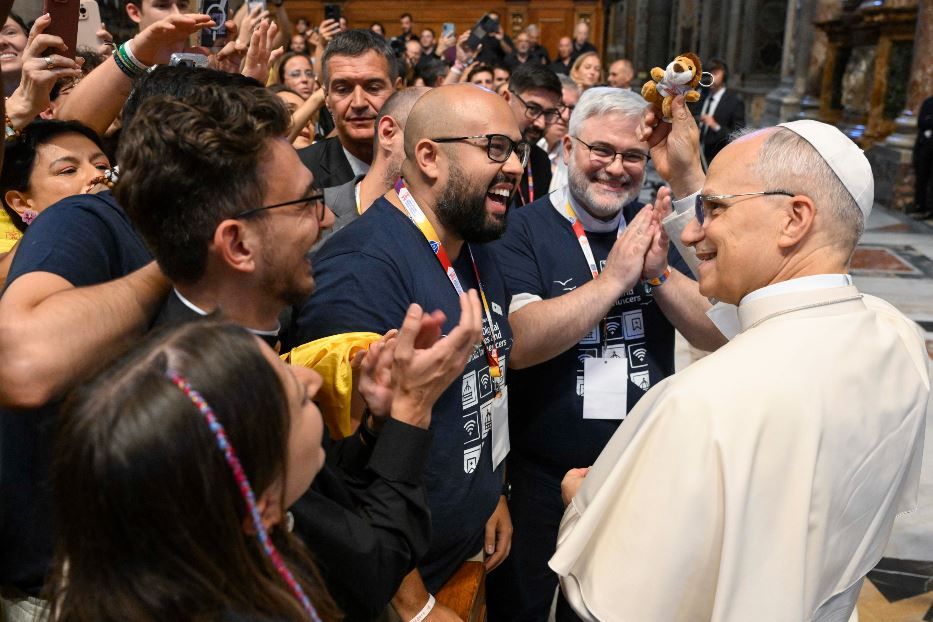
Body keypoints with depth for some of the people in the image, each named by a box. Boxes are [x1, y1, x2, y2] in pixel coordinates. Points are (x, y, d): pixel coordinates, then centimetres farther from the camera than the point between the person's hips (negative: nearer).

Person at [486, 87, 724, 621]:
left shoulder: (652, 228, 2)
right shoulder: (523, 230, -12)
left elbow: (716, 334, -3)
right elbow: (518, 344, -25)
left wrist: (660, 273, -19)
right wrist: (614, 277, -25)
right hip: (542, 476, -4)